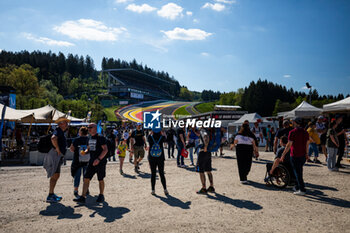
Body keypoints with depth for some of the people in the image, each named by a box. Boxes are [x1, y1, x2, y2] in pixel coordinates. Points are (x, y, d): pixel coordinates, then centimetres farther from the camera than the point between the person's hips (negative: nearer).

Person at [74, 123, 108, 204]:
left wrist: (98, 159, -25)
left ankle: (101, 196, 22)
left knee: (100, 180, 6)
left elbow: (105, 150, -17)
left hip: (100, 162, -7)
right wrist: (85, 152, 2)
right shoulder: (90, 138, 13)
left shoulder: (100, 138, -11)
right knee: (86, 178, 0)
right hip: (91, 162, 7)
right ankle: (83, 197, 3)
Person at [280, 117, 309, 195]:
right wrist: (306, 153, 26)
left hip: (295, 156, -7)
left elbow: (289, 145, -15)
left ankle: (302, 190, 4)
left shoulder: (293, 132, -14)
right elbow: (307, 144, 14)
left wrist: (283, 155, -9)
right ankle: (297, 187, 28)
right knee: (299, 172, 19)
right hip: (303, 155, 7)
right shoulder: (305, 132, 6)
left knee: (297, 172, 1)